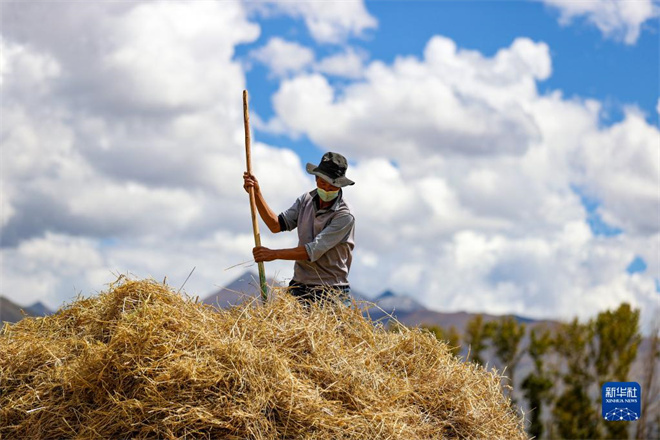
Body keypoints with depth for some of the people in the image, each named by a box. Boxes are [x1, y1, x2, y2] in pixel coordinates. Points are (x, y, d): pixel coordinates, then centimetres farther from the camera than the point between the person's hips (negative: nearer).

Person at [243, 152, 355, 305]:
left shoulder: (344, 216, -14)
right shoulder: (306, 200, 8)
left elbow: (313, 251, -20)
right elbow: (277, 225, 3)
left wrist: (275, 254, -23)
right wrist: (257, 194, -6)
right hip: (299, 287, 5)